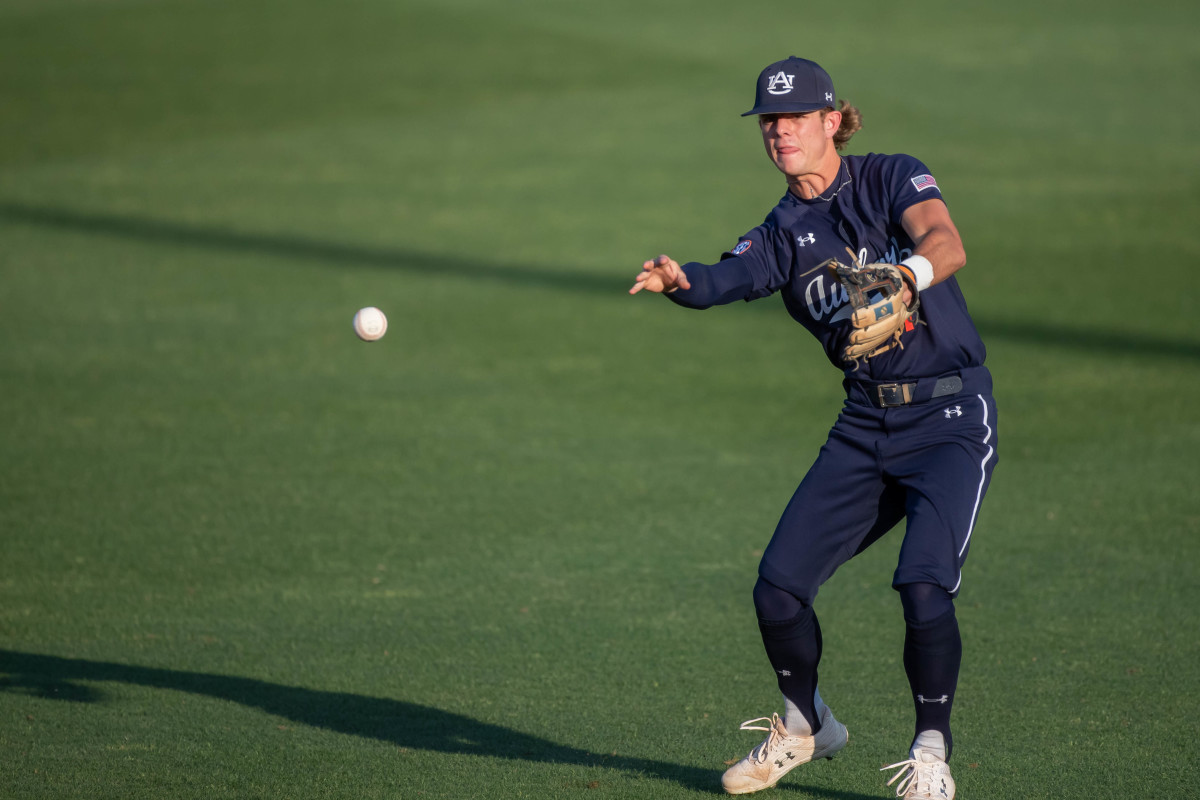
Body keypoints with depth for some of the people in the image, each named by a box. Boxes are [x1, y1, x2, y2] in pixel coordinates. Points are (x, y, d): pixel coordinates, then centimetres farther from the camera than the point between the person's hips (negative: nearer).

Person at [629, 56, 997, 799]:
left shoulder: (892, 179, -5)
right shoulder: (782, 234, 6)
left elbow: (948, 243, -25)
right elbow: (727, 278, -15)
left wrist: (910, 274, -49)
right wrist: (678, 280, -40)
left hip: (952, 417, -5)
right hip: (865, 426, 5)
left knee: (924, 585, -23)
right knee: (778, 589, -1)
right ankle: (805, 727, 27)